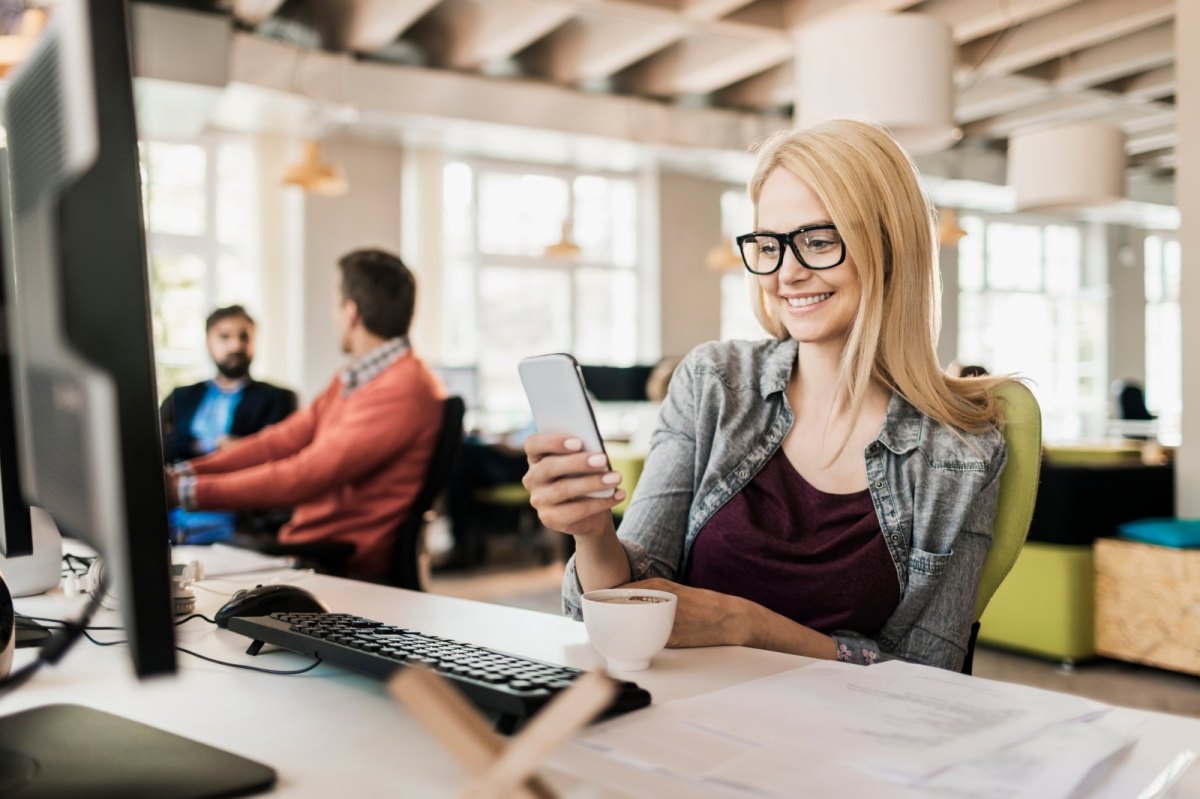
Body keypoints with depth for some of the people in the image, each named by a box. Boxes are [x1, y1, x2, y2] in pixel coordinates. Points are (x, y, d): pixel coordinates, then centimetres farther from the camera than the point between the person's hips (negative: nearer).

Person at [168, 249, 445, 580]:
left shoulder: (404, 390, -20)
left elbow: (307, 475, -22)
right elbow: (282, 439, 10)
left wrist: (190, 490, -18)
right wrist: (186, 471, 0)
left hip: (352, 569, -8)